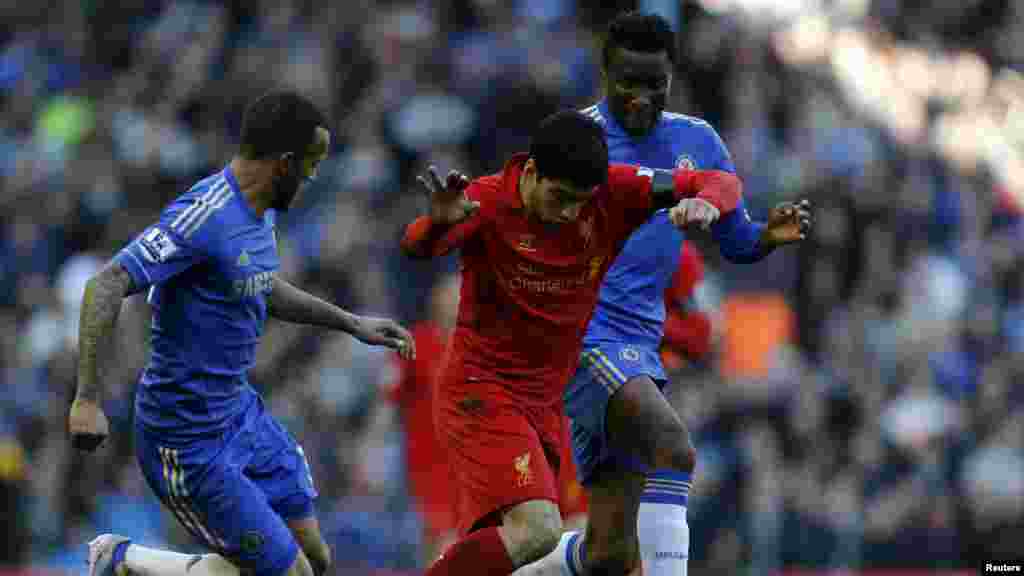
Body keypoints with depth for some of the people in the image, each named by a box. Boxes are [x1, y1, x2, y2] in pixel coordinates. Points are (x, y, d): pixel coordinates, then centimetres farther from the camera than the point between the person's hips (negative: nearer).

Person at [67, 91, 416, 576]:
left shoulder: (260, 211, 6)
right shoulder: (204, 215, -24)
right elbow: (106, 286, -30)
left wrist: (350, 323, 28)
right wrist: (88, 398, -36)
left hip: (240, 410, 10)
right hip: (190, 440, -10)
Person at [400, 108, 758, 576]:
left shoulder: (612, 193, -8)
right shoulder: (489, 201, -19)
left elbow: (722, 184, -4)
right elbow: (416, 247, -36)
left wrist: (705, 204, -28)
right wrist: (440, 222, -59)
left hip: (546, 399, 6)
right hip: (480, 391, -6)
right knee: (536, 530, -24)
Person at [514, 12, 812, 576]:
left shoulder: (696, 141, 12)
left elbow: (735, 242, 18)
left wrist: (770, 234, -4)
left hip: (639, 348, 7)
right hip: (584, 337, -7)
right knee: (674, 451, -31)